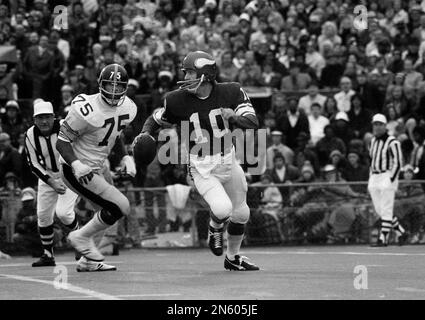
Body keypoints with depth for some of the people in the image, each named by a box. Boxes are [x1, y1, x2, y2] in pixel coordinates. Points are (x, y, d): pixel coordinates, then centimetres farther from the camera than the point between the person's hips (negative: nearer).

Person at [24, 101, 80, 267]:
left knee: (63, 212, -18)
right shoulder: (30, 135, -13)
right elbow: (34, 165, -8)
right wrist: (52, 183, -19)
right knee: (43, 215, 1)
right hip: (47, 176, 4)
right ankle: (48, 255, 16)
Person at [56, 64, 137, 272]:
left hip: (94, 170, 9)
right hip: (78, 170, -9)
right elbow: (62, 141, -18)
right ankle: (81, 238, 2)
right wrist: (76, 164, -33)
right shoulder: (87, 110, -25)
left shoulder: (127, 109, 0)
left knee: (110, 212, 16)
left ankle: (88, 260, 28)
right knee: (121, 207, -15)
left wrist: (126, 157, 5)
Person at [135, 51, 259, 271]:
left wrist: (234, 117, -33)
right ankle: (215, 229, 11)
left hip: (228, 162, 4)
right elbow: (156, 119, 5)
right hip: (201, 168, -3)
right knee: (222, 209, -26)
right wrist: (146, 133, -16)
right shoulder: (177, 100, -12)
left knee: (241, 213, 13)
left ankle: (233, 258, 37)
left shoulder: (231, 92, -9)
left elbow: (253, 123, -14)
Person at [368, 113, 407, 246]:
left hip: (387, 177, -8)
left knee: (386, 210, -8)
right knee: (379, 210, 8)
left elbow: (397, 163, -11)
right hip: (374, 178, 8)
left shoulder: (392, 142, -10)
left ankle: (383, 238, -8)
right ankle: (401, 232, 19)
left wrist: (391, 180, -18)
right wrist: (371, 178, 15)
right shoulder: (373, 141, 14)